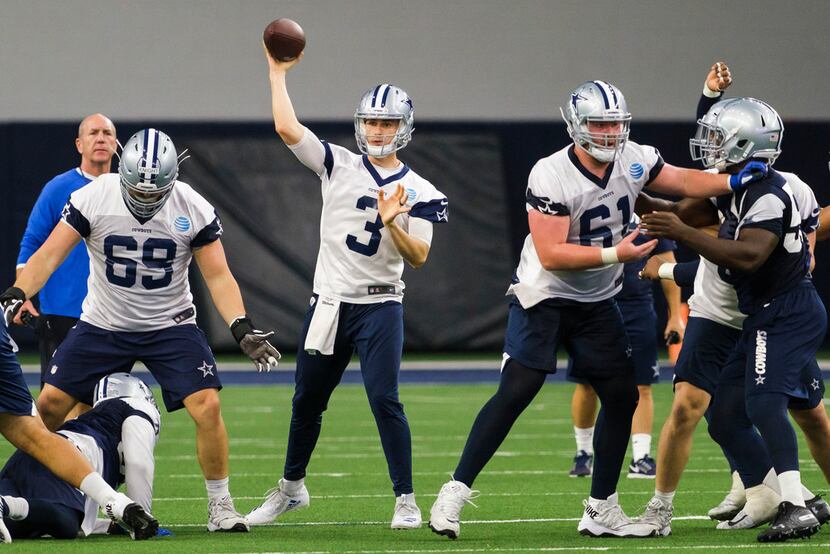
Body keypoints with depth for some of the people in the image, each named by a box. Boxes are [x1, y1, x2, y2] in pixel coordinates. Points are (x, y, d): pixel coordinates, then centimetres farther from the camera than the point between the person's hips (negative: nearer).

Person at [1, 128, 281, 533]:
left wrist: (242, 329, -24)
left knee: (207, 407, -16)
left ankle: (220, 506, -1)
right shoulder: (92, 199, -15)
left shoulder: (194, 211, -13)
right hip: (102, 327, 1)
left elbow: (218, 277, -10)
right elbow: (49, 255, -14)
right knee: (50, 404, -4)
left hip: (170, 327, -1)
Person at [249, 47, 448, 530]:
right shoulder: (338, 165, 2)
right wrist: (278, 74, -4)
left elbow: (419, 257, -8)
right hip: (329, 304, 3)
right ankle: (291, 487, 31)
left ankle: (406, 499, -6)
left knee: (385, 399, -14)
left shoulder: (418, 192, -1)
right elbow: (287, 129, -7)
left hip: (380, 307, -2)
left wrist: (391, 223, -24)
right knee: (307, 401, 12)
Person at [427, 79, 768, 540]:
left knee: (622, 398, 4)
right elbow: (551, 255, -28)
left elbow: (683, 182, 11)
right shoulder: (551, 177, -24)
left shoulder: (633, 161, -5)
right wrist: (616, 254, -33)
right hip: (545, 299, -6)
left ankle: (601, 510, 13)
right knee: (515, 393, -15)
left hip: (597, 304, 6)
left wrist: (732, 182, -6)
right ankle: (454, 493, -9)